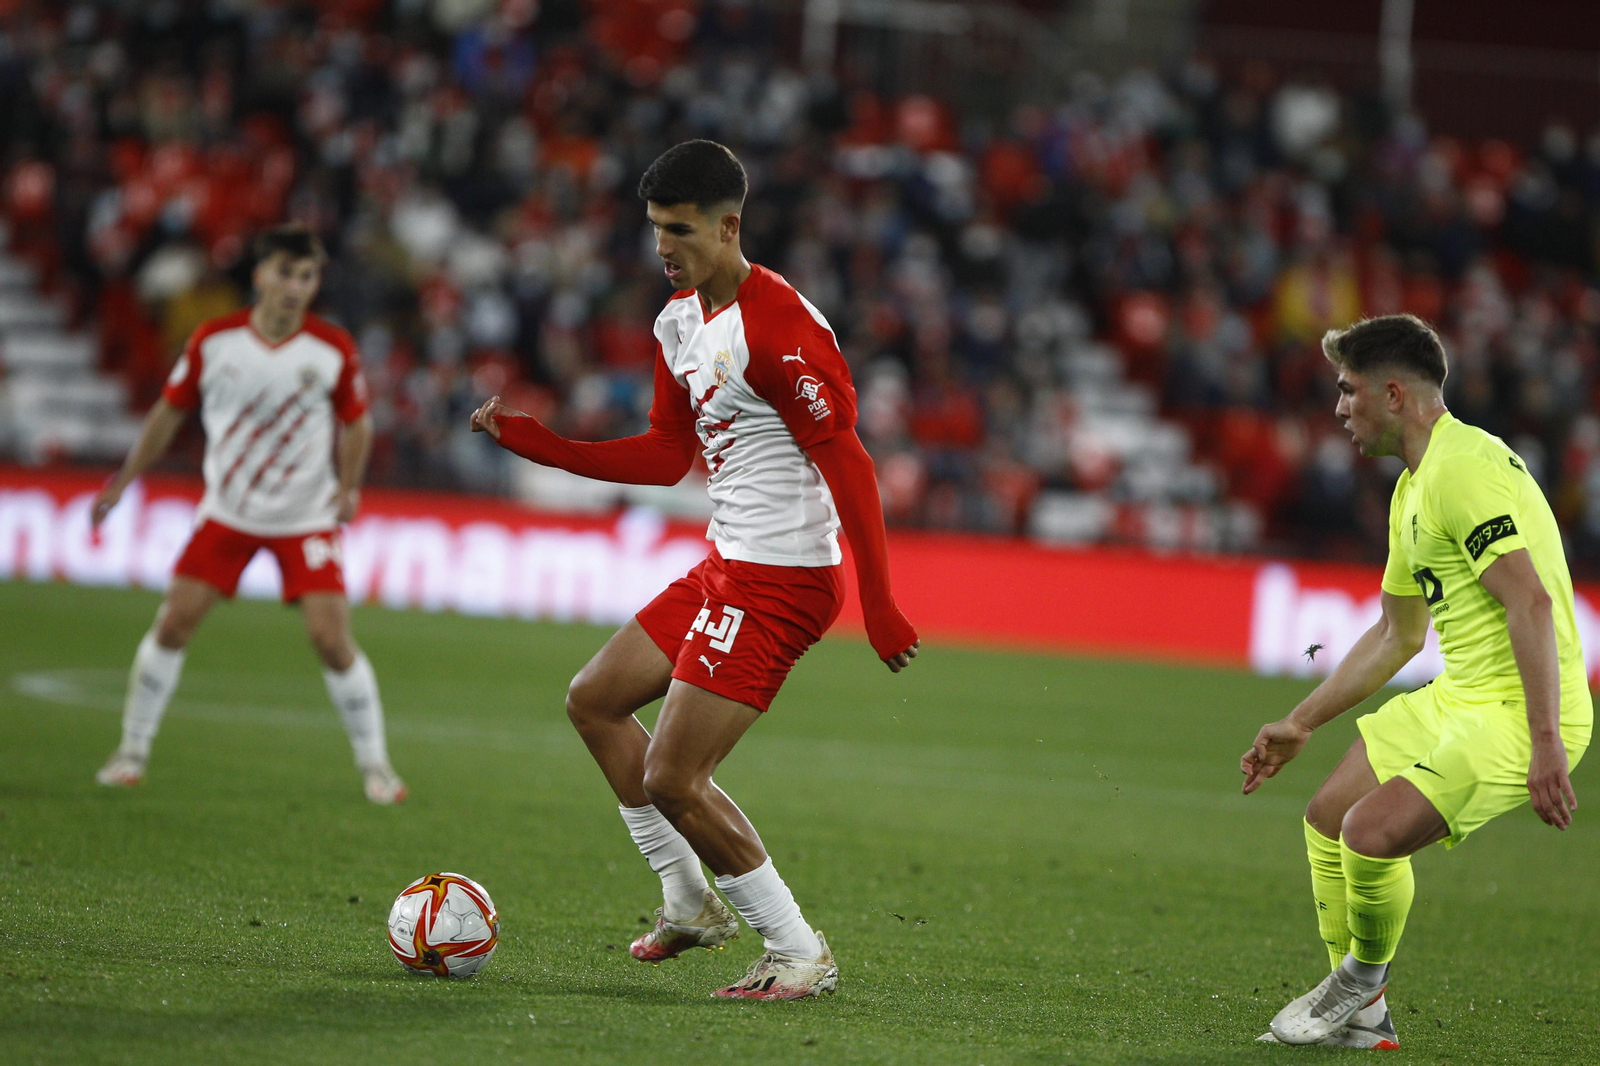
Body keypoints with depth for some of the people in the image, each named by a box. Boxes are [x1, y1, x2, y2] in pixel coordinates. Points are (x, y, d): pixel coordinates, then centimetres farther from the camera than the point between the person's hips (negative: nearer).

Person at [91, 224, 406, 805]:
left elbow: (356, 423, 4)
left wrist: (347, 489, -10)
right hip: (227, 511, 1)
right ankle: (132, 750, 10)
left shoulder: (334, 350, -10)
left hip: (306, 517, -1)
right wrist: (122, 481, 4)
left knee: (331, 637, -11)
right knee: (174, 621, -6)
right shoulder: (213, 340, -9)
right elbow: (170, 411, 3)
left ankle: (375, 764, 4)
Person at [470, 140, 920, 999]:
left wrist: (879, 607, -24)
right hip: (726, 562, 10)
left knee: (672, 779, -12)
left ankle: (801, 956, 0)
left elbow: (846, 461, -21)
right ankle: (690, 903, 25)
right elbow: (667, 456, 19)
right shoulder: (679, 322, 10)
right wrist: (530, 440, 13)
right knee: (595, 700, 19)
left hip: (779, 578, -10)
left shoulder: (777, 328, -20)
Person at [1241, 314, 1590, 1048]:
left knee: (1372, 833, -22)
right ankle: (1361, 1015, 25)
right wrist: (1301, 725, 30)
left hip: (1520, 711, -11)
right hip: (1458, 698, 11)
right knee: (1328, 820, 13)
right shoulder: (1413, 488, 16)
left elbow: (1531, 602, -26)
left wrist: (1545, 742, -31)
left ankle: (1363, 980, 6)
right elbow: (1398, 636, 28)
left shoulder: (1463, 468, -17)